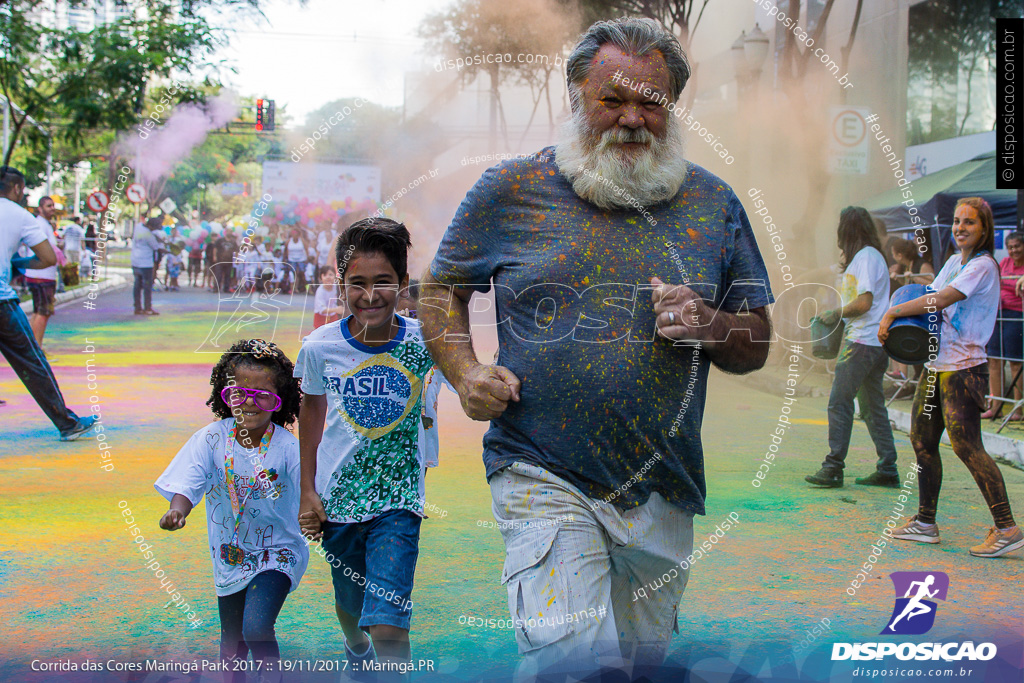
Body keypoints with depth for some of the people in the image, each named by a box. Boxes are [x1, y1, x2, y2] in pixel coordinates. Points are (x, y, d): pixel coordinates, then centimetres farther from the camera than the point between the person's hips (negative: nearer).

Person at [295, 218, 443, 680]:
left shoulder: (423, 341, -13)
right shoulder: (320, 347, -9)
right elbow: (312, 409, 7)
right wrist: (308, 491, 7)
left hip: (398, 498, -2)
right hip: (338, 495, 2)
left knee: (389, 625, -13)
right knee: (350, 603, 23)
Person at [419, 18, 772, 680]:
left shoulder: (713, 202, 6)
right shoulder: (510, 189, 0)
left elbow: (756, 345, 11)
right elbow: (440, 292, 11)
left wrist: (709, 326, -12)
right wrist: (466, 373, -7)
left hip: (664, 496, 4)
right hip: (545, 478, -3)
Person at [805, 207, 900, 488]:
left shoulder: (864, 257, -12)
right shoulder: (873, 255, 19)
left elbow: (864, 302, -19)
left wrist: (836, 314, -7)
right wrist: (848, 273, 17)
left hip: (862, 342, -10)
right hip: (877, 341, 10)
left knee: (839, 402, -9)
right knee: (873, 406, 12)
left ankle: (833, 469, -10)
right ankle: (887, 470, 13)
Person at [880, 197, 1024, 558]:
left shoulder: (982, 266, -12)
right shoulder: (954, 261, 15)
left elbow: (942, 299, -21)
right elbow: (931, 300, 19)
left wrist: (893, 312, -15)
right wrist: (902, 315, -3)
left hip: (963, 369, -9)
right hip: (936, 364, 9)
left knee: (967, 446, -12)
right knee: (922, 440, 11)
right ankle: (925, 522, 22)